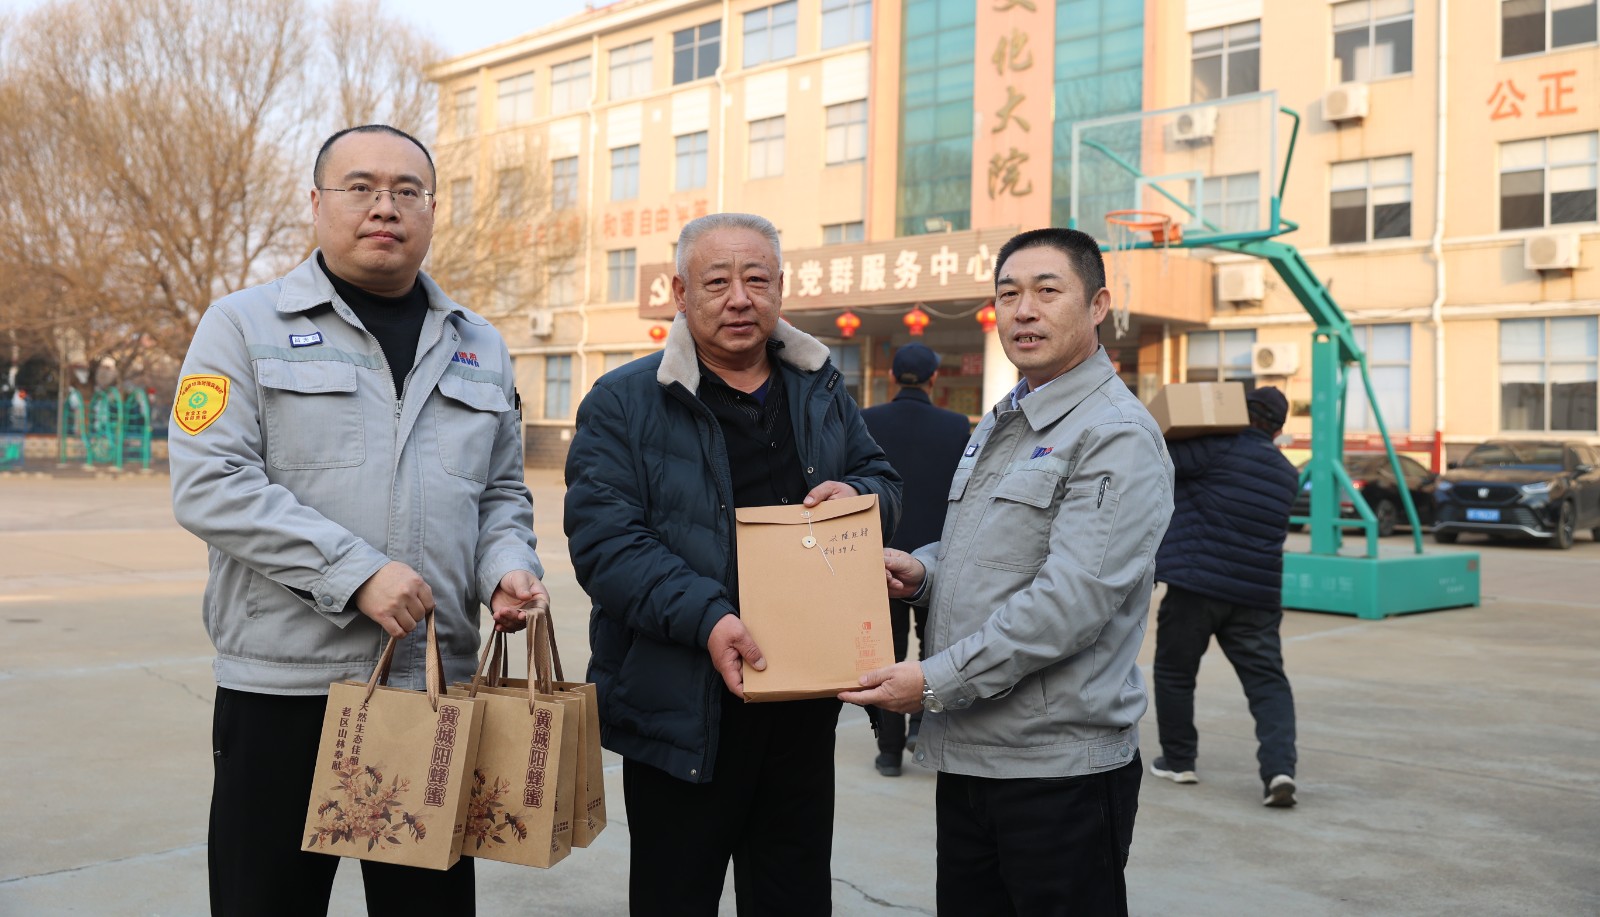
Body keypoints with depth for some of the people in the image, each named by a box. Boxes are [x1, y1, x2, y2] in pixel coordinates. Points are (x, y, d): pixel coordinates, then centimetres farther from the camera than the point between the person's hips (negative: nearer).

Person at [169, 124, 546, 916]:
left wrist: (507, 566, -4)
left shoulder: (478, 348, 12)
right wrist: (355, 571, -19)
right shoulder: (244, 325, 0)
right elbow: (210, 485, -11)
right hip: (284, 686, -3)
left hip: (439, 685, 4)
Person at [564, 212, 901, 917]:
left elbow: (885, 482, 20)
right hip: (682, 714, -4)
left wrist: (857, 494, -6)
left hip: (803, 708, 4)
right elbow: (604, 543, -14)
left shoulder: (821, 392, 11)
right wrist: (706, 618, -28)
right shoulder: (624, 404, -5)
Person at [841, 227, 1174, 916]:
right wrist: (920, 571, 1)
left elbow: (1072, 600, -23)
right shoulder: (998, 426, 15)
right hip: (966, 756, 8)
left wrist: (938, 681, -21)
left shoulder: (1116, 436, -14)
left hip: (1059, 767, -8)